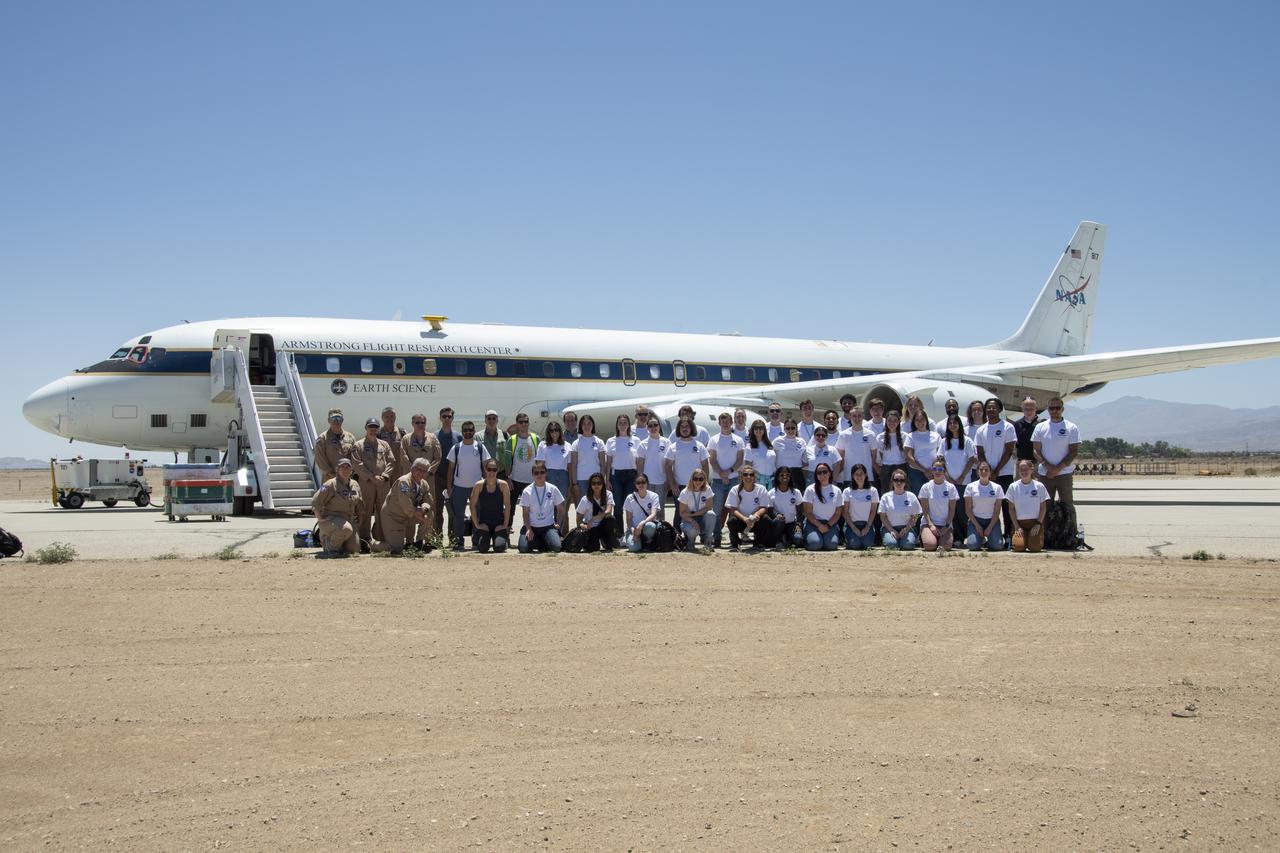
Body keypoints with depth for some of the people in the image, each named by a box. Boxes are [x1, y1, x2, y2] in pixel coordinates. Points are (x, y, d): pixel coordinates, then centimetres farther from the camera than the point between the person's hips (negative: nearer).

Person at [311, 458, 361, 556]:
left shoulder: (355, 485, 9)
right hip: (330, 520, -7)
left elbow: (358, 505, 24)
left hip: (348, 521, 7)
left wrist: (358, 518, 18)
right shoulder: (330, 485, -13)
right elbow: (315, 502, -13)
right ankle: (330, 547, -11)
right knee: (346, 529, -38)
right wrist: (320, 519, -13)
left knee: (354, 549, 2)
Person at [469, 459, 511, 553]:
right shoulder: (479, 485, -4)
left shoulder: (503, 485, -5)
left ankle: (505, 536, 19)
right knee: (483, 549, -16)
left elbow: (507, 506, -4)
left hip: (499, 524, 0)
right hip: (484, 523, 0)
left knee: (499, 548, -19)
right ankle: (475, 539, 21)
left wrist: (505, 525, -8)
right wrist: (477, 524, -8)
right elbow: (473, 506, -3)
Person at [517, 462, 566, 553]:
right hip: (532, 526, 0)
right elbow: (526, 513, 0)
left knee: (556, 547, -26)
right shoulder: (527, 491, -1)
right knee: (523, 548, -23)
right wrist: (528, 529, -12)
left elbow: (560, 509, 11)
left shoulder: (552, 489, 2)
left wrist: (558, 524, -1)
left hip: (549, 526, 0)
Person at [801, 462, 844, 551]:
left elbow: (838, 513, 6)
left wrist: (828, 526, -8)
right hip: (813, 523, -1)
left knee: (832, 544, -27)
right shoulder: (810, 489, 1)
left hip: (830, 523, 2)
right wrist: (819, 525, -13)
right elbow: (808, 512, -2)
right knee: (815, 544, -29)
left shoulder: (837, 491, 7)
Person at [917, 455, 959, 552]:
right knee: (930, 545, -27)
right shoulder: (926, 487, 1)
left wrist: (947, 526, -8)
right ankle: (923, 536, 8)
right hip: (928, 522, -1)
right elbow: (925, 509, -1)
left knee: (947, 545, -26)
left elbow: (952, 509, 2)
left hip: (946, 524, 1)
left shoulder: (951, 487, 3)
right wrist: (931, 525, -13)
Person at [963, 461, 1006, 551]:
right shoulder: (970, 487, -1)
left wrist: (990, 528, -9)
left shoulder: (997, 488, 1)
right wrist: (977, 525, -9)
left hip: (992, 520, 0)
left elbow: (997, 511, 0)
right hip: (975, 520, 0)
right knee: (972, 545, -23)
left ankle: (988, 540, 14)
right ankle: (980, 539, 12)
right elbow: (968, 510, -1)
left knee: (997, 546, -21)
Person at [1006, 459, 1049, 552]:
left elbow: (1043, 508, 5)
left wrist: (1038, 524, -7)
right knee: (1019, 547, -23)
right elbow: (1011, 508, 4)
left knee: (1035, 547, -22)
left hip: (1035, 522, 0)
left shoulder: (1039, 486, 3)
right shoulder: (1013, 487, 4)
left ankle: (1033, 539, 14)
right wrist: (1016, 526, -5)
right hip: (1019, 523, 0)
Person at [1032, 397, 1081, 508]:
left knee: (1067, 505, -1)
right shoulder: (1040, 427, 7)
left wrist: (1058, 468, -12)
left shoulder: (1071, 428, 1)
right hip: (1045, 474, 2)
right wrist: (1047, 466, -12)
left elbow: (1074, 451, -3)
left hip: (1065, 473, -2)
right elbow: (1036, 450, 3)